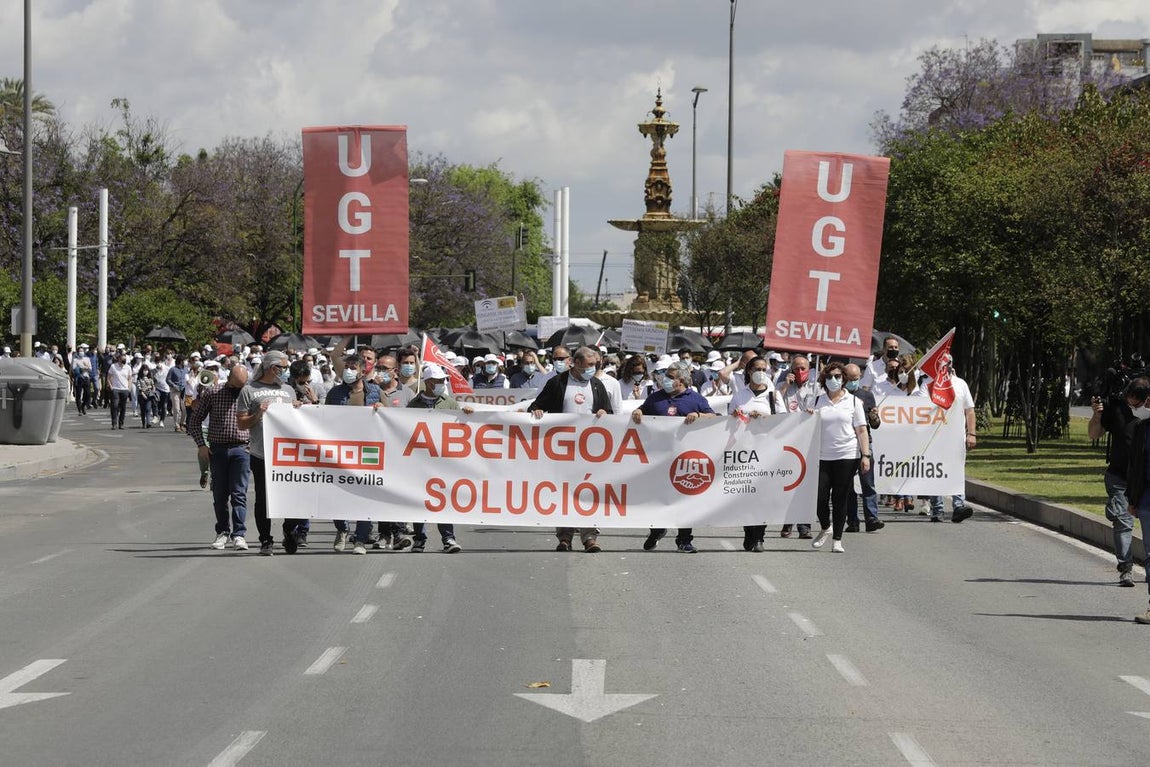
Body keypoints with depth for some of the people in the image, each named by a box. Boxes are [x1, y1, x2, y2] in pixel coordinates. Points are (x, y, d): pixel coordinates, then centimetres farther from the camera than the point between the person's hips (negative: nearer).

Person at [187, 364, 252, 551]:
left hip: (241, 449, -1)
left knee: (239, 493, -8)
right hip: (218, 449, 1)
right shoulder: (212, 393, 1)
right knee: (219, 494, 7)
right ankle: (222, 532, 19)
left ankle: (238, 534, -9)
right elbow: (195, 420, 6)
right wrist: (201, 445, -3)